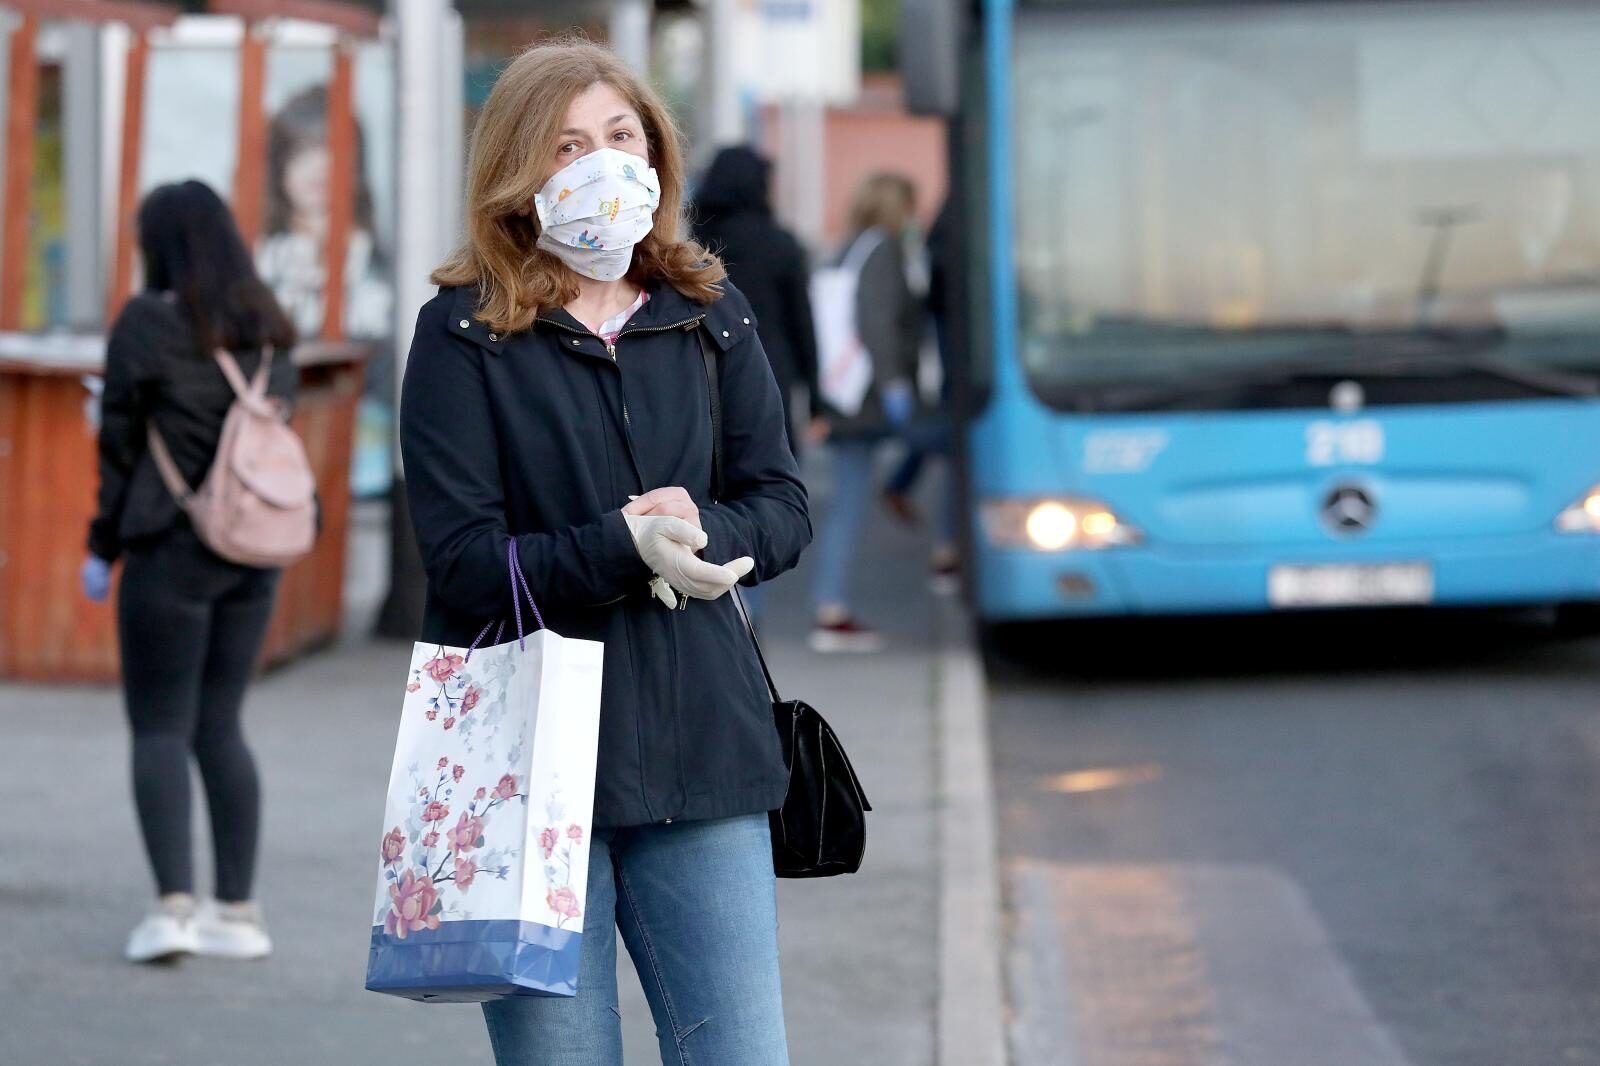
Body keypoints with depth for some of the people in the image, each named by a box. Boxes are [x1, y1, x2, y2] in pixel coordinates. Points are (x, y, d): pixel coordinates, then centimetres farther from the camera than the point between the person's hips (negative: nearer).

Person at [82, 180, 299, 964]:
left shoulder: (148, 322, -7)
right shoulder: (268, 328, 9)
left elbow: (120, 442, -5)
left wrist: (103, 547, 2)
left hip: (172, 547, -5)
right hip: (255, 548, 5)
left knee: (159, 728, 0)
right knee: (220, 726, 11)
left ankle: (173, 905, -10)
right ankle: (238, 909, 9)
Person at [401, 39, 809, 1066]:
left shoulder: (711, 316, 11)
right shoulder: (465, 334, -2)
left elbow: (784, 507, 9)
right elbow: (464, 560, -9)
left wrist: (704, 531, -12)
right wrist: (629, 550, -20)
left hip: (699, 745, 3)